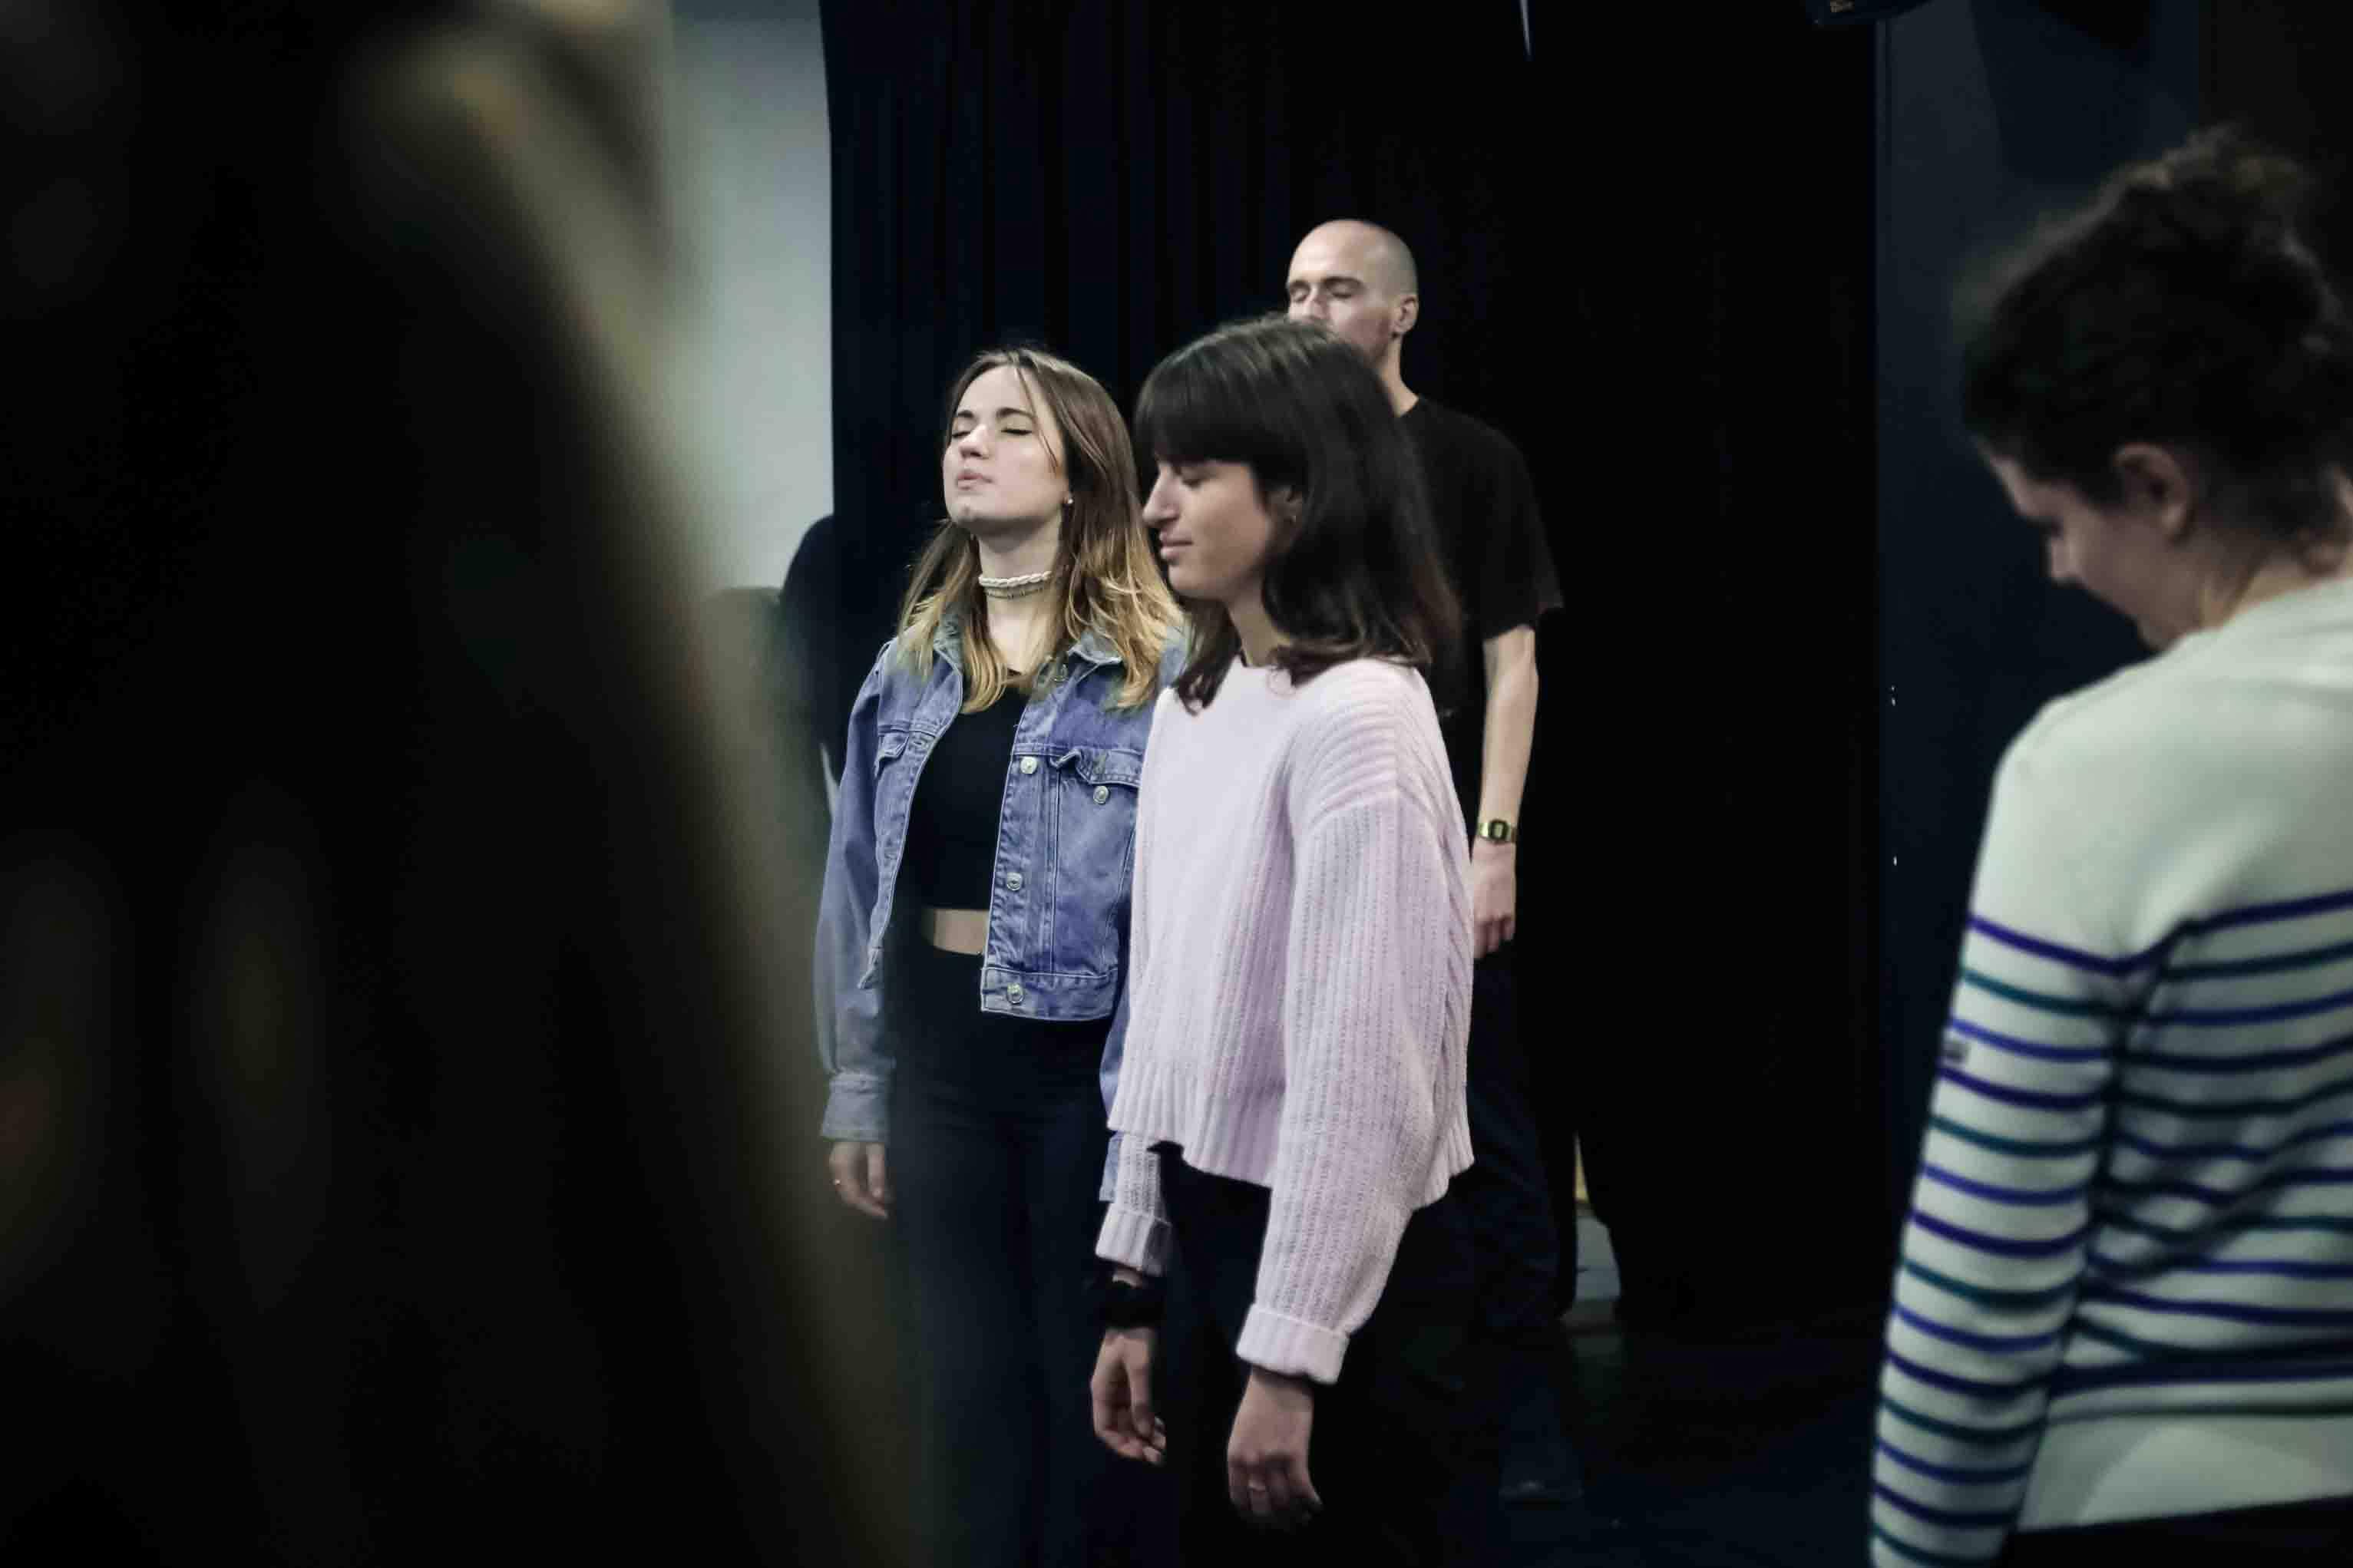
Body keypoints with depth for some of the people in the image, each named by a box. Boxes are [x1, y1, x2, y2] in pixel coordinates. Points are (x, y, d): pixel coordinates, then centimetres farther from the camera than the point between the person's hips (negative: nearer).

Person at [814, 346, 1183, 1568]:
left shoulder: (1160, 666, -9)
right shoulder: (910, 667, 9)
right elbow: (860, 888, 12)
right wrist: (858, 1093, 10)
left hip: (1089, 1066, -5)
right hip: (943, 1068, 5)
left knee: (1087, 1393, 7)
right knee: (967, 1394, 12)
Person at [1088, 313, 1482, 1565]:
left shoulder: (1357, 721, -17)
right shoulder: (1192, 709, 8)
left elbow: (1362, 1071, -19)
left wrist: (1292, 1352, -18)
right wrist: (1137, 1283, 13)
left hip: (1338, 1265, -8)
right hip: (1210, 1233, 8)